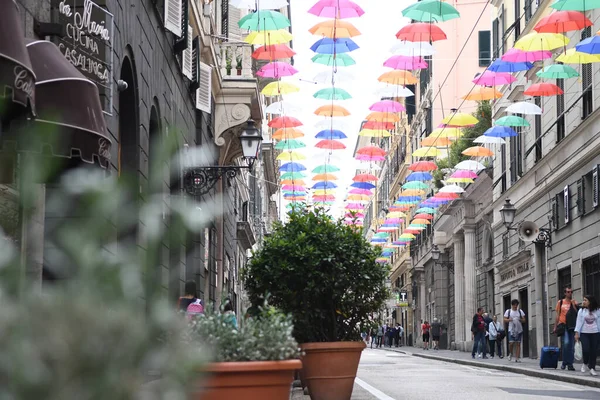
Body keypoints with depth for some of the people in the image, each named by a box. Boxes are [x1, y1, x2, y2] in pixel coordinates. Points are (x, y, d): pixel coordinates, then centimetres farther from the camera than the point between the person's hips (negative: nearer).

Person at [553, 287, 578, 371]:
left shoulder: (574, 302, 9)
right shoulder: (560, 302, 8)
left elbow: (578, 314, -3)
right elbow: (557, 315, 10)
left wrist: (573, 305, -11)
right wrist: (555, 327, 8)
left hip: (572, 326, 2)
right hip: (563, 325, -2)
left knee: (571, 346, 2)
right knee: (566, 343, -18)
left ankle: (570, 364, 8)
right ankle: (564, 362, -5)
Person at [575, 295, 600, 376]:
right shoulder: (581, 311, 4)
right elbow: (579, 322, 2)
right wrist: (577, 333, -4)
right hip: (584, 333, -1)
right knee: (586, 349, -13)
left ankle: (592, 368, 7)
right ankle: (585, 363, 14)